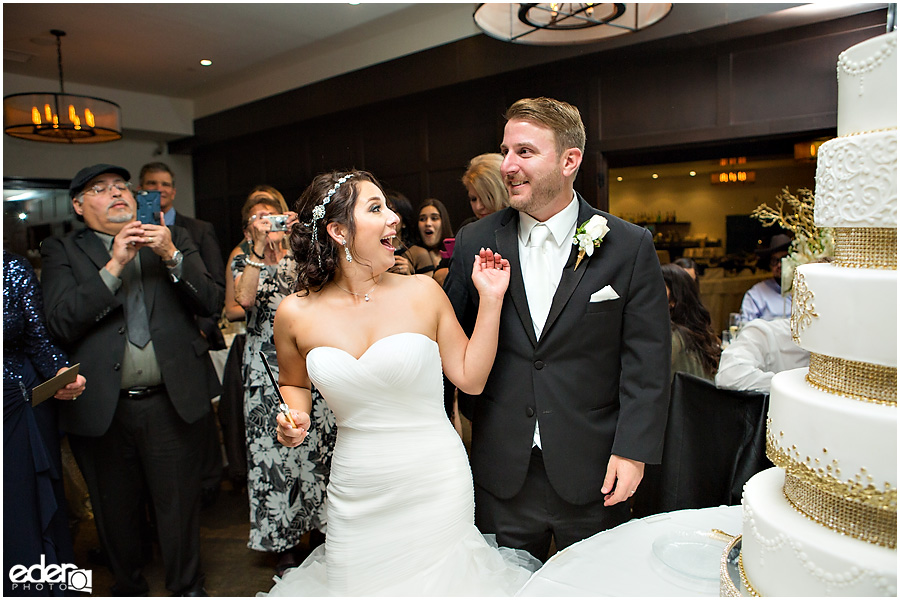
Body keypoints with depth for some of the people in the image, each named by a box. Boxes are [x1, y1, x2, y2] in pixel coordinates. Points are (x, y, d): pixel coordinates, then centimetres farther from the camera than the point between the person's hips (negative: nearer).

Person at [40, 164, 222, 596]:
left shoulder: (174, 239, 7)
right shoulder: (62, 251, 3)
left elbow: (211, 304, 0)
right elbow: (60, 324, -10)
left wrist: (172, 256, -14)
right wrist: (114, 265, -16)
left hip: (171, 401, 0)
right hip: (102, 408, 0)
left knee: (179, 503, 11)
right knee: (115, 509, 18)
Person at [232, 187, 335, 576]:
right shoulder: (243, 263, 9)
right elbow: (245, 298, -13)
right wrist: (260, 246, -17)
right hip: (266, 368, -1)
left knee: (316, 443, 4)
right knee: (273, 448, 2)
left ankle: (319, 528, 22)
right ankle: (286, 543, 17)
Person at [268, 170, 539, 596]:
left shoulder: (422, 292, -8)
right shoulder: (296, 313, -5)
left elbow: (470, 377, -3)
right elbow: (293, 384, 13)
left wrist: (490, 301, -9)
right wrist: (293, 419, -7)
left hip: (434, 485, -1)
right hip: (355, 493, 1)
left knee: (438, 580, 15)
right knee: (357, 582, 17)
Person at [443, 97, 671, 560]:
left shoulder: (629, 246, -7)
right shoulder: (475, 242, -2)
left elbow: (647, 362, -5)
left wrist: (633, 451, -9)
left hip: (592, 472, -1)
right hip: (501, 473, 2)